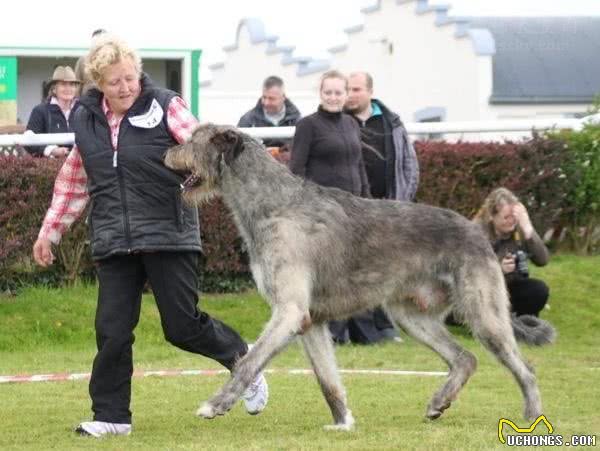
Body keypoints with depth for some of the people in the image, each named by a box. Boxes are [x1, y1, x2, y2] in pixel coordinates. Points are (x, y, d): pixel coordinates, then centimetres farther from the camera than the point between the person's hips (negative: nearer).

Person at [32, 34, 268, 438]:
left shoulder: (165, 107, -3)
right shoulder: (86, 120, 10)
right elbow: (74, 181, 22)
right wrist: (51, 230, 26)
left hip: (168, 236, -4)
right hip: (113, 244, 4)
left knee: (182, 325, 0)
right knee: (112, 331, -2)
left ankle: (242, 359, 27)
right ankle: (111, 416, 8)